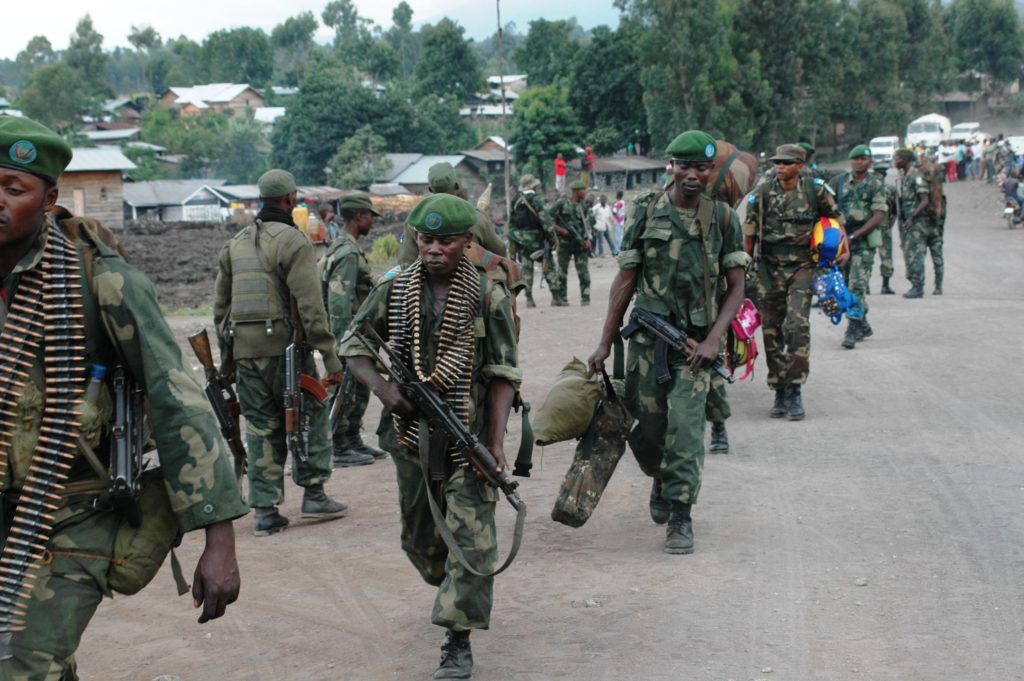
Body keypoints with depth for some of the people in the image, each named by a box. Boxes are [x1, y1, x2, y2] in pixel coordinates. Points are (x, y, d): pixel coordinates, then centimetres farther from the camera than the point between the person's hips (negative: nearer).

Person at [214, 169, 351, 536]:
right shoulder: (292, 241, -8)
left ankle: (265, 510, 8)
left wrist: (226, 356, 25)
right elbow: (310, 305, -15)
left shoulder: (235, 244, 14)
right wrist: (329, 355, -13)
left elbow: (221, 304, 18)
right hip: (283, 345, -6)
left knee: (262, 429, 9)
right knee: (310, 416, 10)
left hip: (244, 350, 6)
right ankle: (313, 493, 11)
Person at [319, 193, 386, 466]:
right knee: (345, 392, -3)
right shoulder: (348, 253, -18)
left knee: (360, 390, 16)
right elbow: (340, 301, -23)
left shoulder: (346, 249, 15)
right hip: (347, 333, -10)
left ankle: (354, 441, 24)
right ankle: (341, 449, 2)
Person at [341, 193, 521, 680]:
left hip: (470, 434, -4)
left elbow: (502, 374, -8)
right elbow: (353, 345, 6)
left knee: (471, 537, -9)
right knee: (419, 535, 18)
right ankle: (452, 589, 47)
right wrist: (382, 387, -13)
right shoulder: (394, 291, 0)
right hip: (412, 433, 4)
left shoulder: (488, 297, -8)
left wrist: (496, 442, -16)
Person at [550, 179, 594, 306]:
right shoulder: (562, 203, -3)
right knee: (562, 272, 6)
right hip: (565, 243, -3)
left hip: (581, 243, 3)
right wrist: (559, 229, -13)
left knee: (584, 272, -5)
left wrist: (588, 239, -2)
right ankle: (559, 298, 15)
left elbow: (587, 224, 13)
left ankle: (585, 298, -2)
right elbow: (549, 219, -2)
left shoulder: (583, 206, 10)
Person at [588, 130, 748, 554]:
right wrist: (605, 343, 3)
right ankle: (662, 483, 37)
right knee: (646, 427, 6)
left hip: (696, 340, -1)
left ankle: (681, 517, -4)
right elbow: (625, 281, 5)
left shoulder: (722, 218, 1)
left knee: (685, 428, -12)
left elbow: (736, 287, 2)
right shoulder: (647, 213, 3)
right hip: (647, 338, 2)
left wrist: (713, 340, -11)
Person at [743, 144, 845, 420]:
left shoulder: (815, 189, -1)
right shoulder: (762, 193, 0)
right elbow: (749, 232, 7)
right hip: (770, 269, 2)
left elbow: (835, 217, 15)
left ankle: (794, 390, -10)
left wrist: (844, 248, 10)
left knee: (798, 326, -16)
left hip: (802, 266, -2)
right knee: (771, 330, 3)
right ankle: (779, 392, 14)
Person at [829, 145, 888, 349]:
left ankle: (852, 331, -11)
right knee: (845, 286, 10)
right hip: (842, 238, 4)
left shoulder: (876, 184, -2)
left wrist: (854, 236, -16)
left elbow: (879, 216, -9)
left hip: (864, 241, -4)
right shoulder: (838, 182, 6)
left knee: (857, 286, -12)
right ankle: (863, 327, 27)